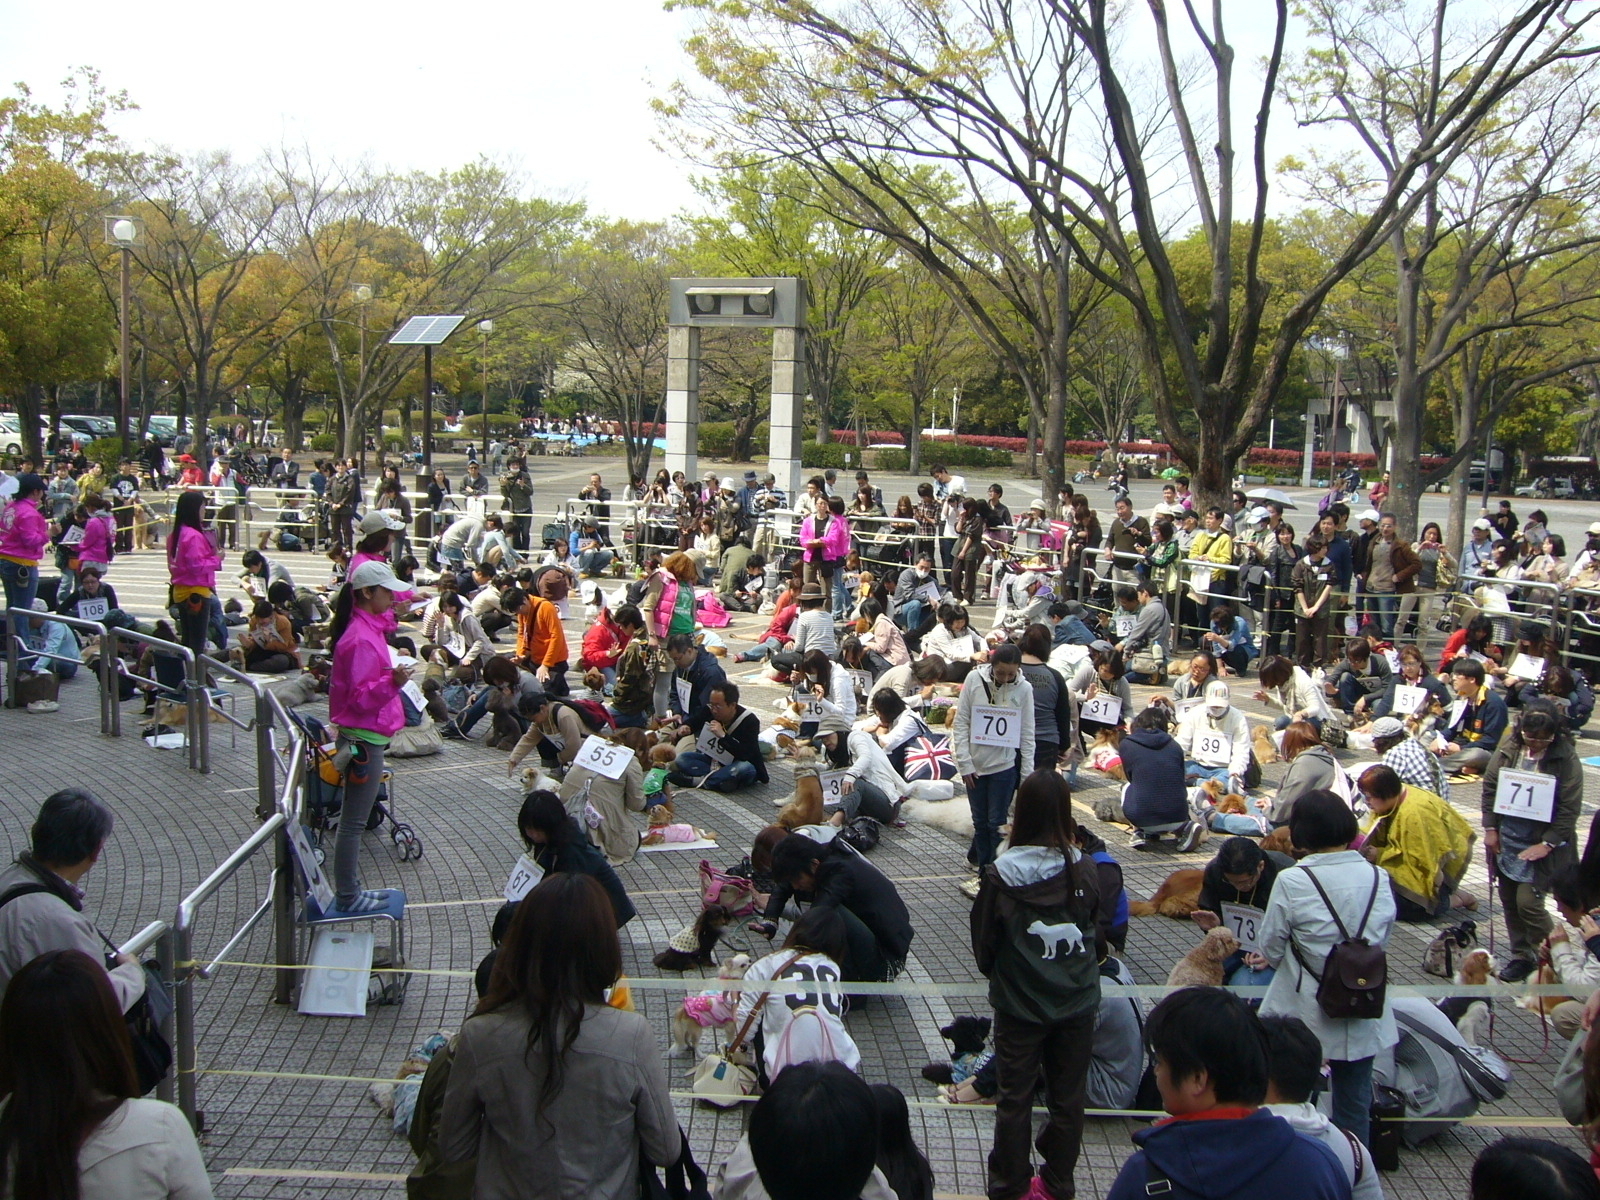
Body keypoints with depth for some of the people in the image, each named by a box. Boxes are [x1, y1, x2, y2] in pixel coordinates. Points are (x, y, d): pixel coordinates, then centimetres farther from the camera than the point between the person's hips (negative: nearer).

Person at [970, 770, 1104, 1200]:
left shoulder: (1000, 875, -18)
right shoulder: (1086, 870, -12)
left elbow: (983, 943, -6)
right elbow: (1100, 934, 3)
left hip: (1020, 1003, -2)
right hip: (1077, 1003, 2)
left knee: (1015, 1098, 13)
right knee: (1068, 1098, 17)